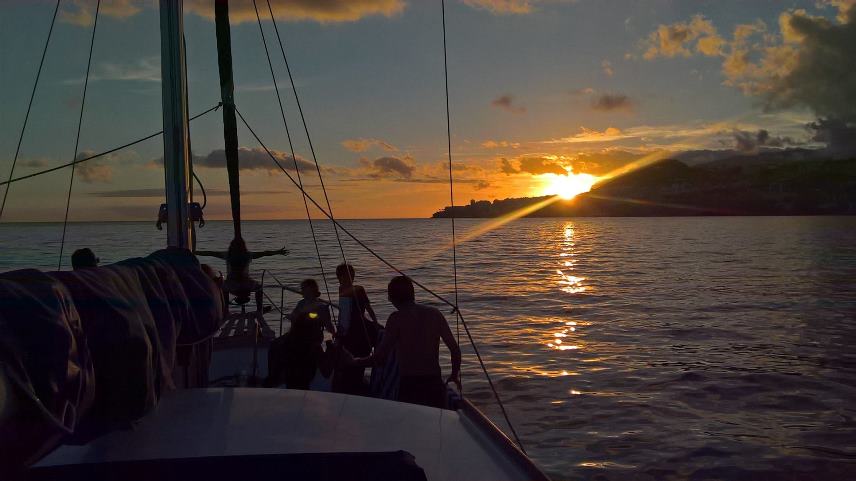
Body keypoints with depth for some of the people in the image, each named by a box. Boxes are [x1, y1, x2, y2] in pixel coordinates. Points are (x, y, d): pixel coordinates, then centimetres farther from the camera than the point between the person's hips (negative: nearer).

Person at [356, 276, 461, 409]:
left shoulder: (397, 318, -7)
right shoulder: (434, 313, 5)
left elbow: (379, 357, -12)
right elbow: (455, 349, 5)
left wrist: (355, 361, 5)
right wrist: (455, 374, 21)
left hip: (408, 384, -4)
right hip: (434, 382, 4)